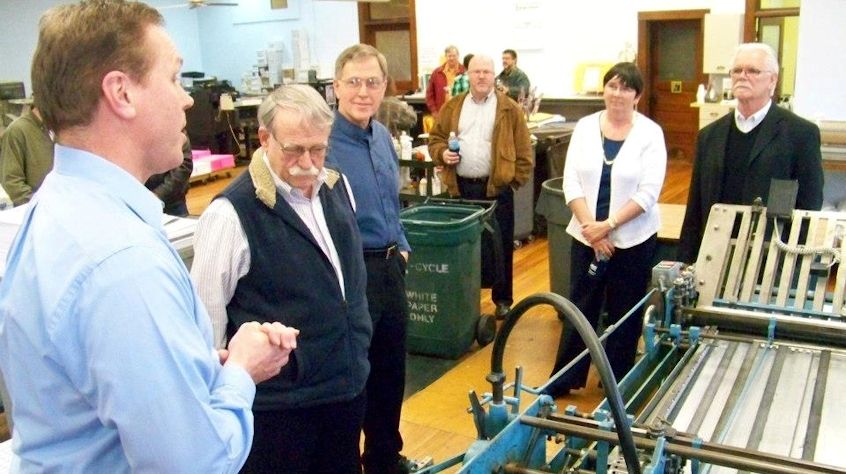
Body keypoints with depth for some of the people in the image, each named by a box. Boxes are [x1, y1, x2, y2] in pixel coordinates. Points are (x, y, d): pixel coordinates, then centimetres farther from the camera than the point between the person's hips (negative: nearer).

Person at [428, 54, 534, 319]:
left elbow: (523, 151, 0)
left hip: (496, 188, -2)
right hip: (460, 187, 2)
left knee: (500, 247, 6)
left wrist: (515, 180, -5)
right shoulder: (452, 107, 8)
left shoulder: (510, 109, 0)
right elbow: (435, 138, 12)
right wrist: (442, 153, -9)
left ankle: (502, 299, 20)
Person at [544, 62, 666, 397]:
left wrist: (608, 225, -18)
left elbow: (648, 192, -11)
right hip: (586, 236, 2)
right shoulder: (585, 127, 2)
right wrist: (591, 226, -12)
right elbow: (572, 182, -2)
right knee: (580, 307, 10)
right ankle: (563, 380, 23)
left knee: (624, 314, 9)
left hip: (632, 239, -2)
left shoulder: (650, 133, -5)